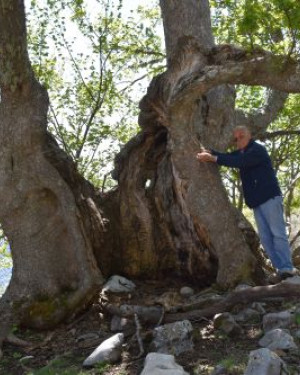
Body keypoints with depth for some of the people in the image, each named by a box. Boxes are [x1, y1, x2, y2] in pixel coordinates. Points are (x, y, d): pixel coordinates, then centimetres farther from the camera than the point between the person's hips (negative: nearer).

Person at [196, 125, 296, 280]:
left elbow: (238, 162, -25)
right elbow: (228, 156, 8)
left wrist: (213, 158, -29)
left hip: (269, 196, -8)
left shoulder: (258, 150, -11)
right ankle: (280, 268, 5)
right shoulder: (241, 152, 19)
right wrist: (210, 152, -11)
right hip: (256, 200, 8)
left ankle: (287, 269, -8)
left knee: (277, 233, -9)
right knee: (265, 237, 4)